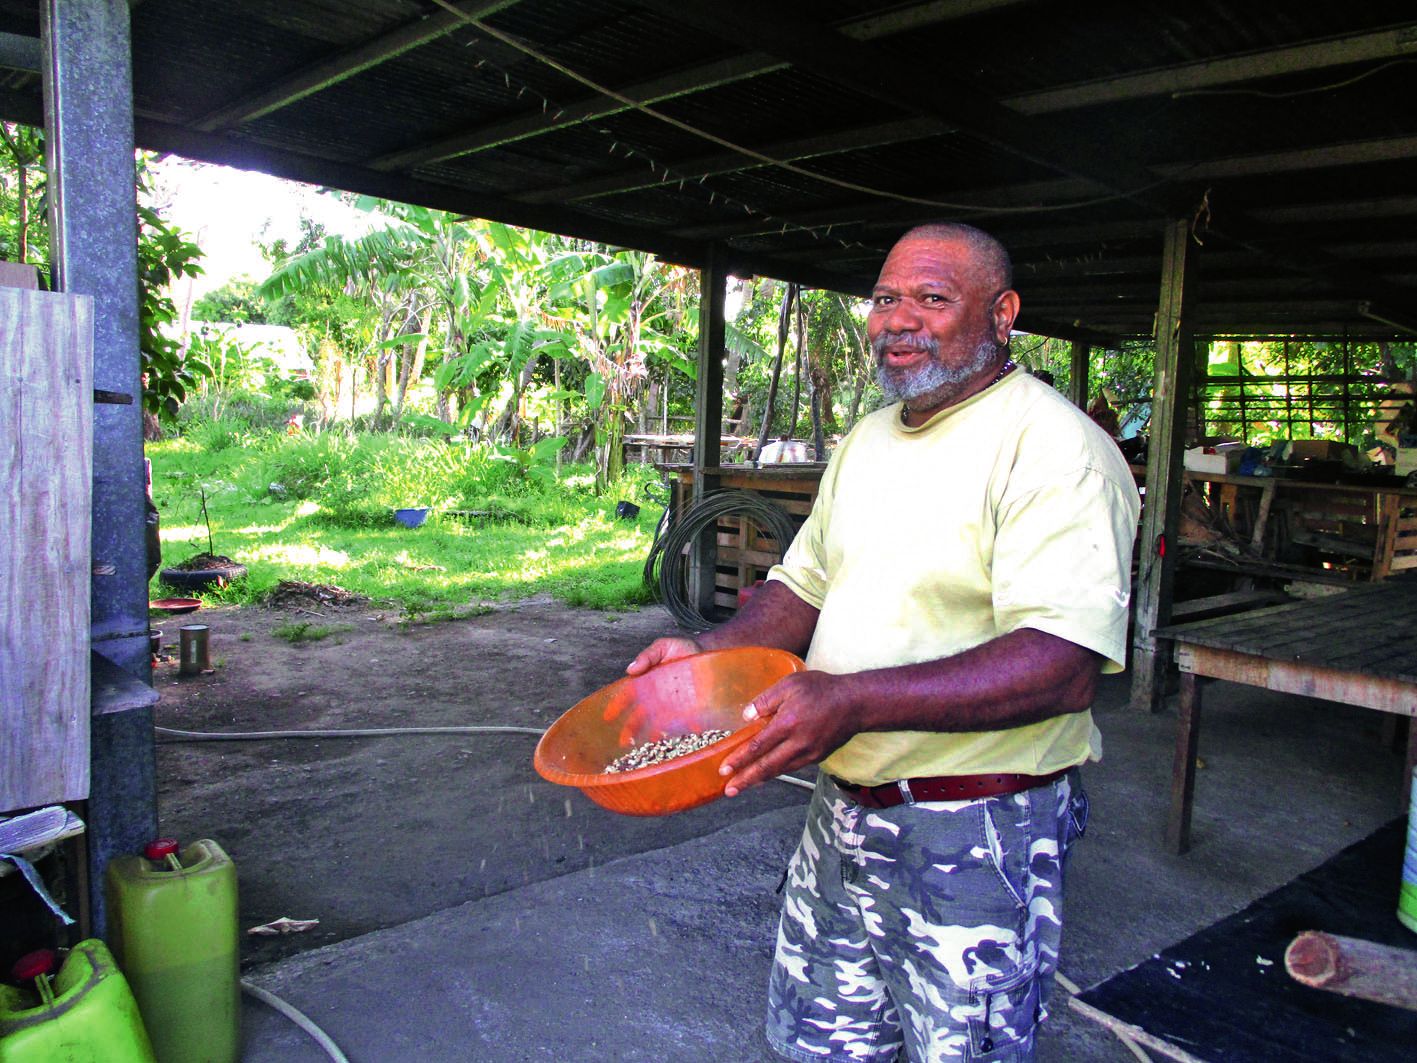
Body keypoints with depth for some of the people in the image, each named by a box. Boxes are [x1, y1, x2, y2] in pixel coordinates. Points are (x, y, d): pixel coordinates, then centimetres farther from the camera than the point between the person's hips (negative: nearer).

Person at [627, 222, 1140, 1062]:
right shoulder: (867, 441, 9)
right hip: (843, 806, 8)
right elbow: (807, 583, 17)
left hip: (979, 834, -7)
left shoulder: (1054, 448, -17)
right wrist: (709, 653, 0)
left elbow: (1066, 665, -27)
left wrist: (854, 701, -35)